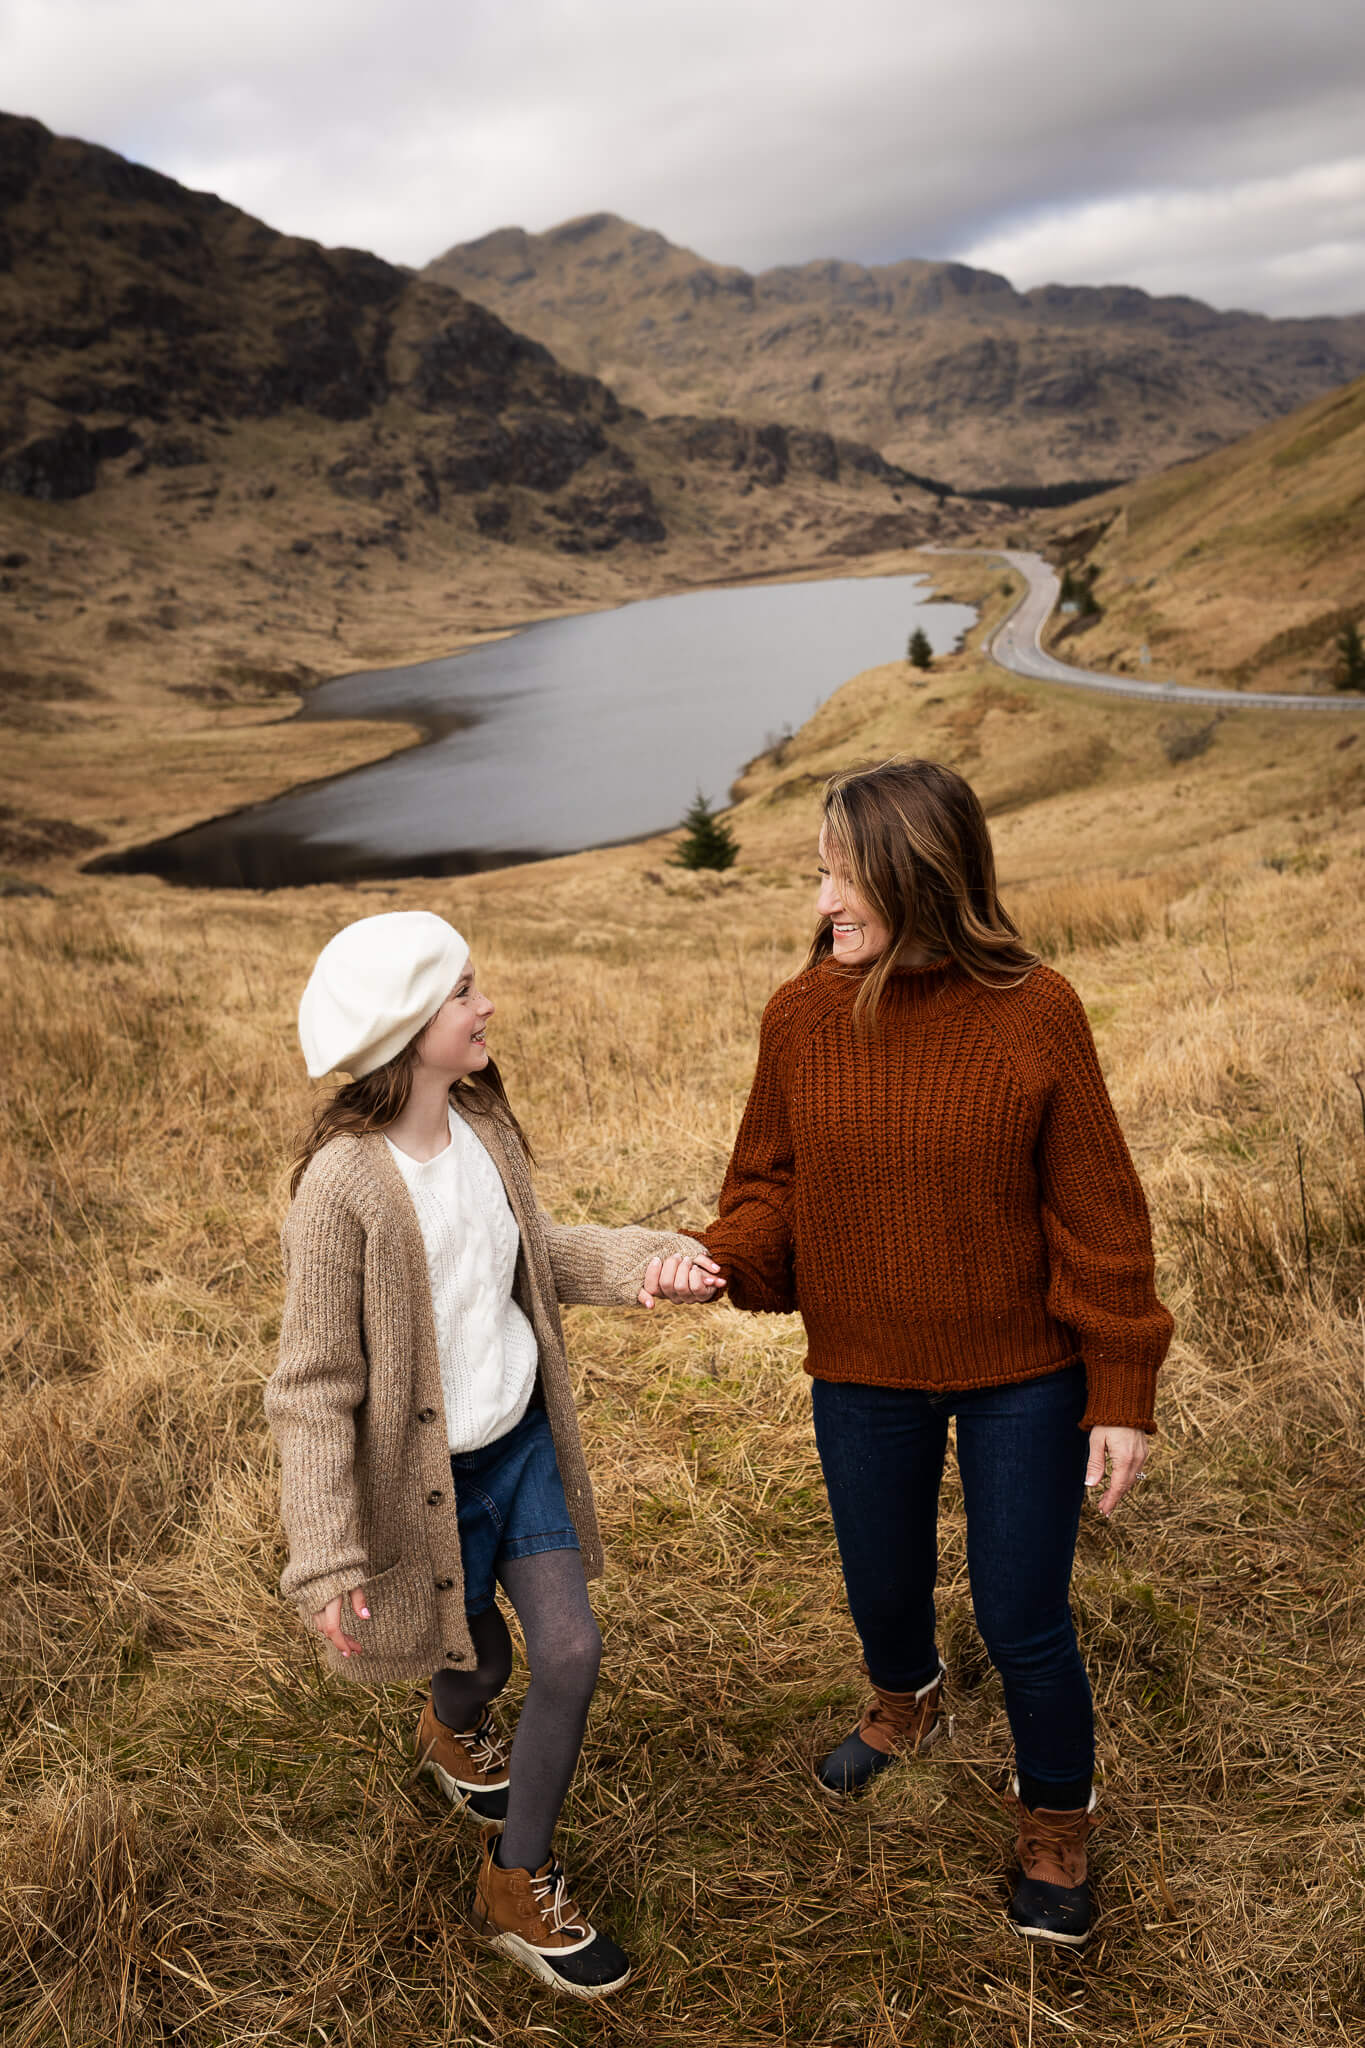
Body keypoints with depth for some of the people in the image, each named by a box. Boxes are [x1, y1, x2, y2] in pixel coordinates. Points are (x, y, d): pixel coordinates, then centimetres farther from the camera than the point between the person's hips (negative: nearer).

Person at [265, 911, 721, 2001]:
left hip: (522, 1441, 5)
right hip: (429, 1471, -5)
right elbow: (315, 1385, -21)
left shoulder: (483, 1125, -7)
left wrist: (644, 1260, -8)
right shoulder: (344, 1185, -28)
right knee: (479, 1656, 17)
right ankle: (455, 1732, 58)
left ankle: (522, 1880, 30)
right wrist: (328, 1557, -19)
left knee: (571, 1653, 4)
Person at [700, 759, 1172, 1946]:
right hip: (864, 1372, 3)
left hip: (1022, 1374, -3)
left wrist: (1123, 1393, -9)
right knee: (883, 1592, 21)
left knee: (1022, 1622, 7)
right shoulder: (803, 1016, -10)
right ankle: (905, 1708, 58)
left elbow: (1097, 1215, -11)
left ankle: (1057, 1829, 38)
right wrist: (720, 1260, -20)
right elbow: (775, 1182, 1)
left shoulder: (1032, 1015, -18)